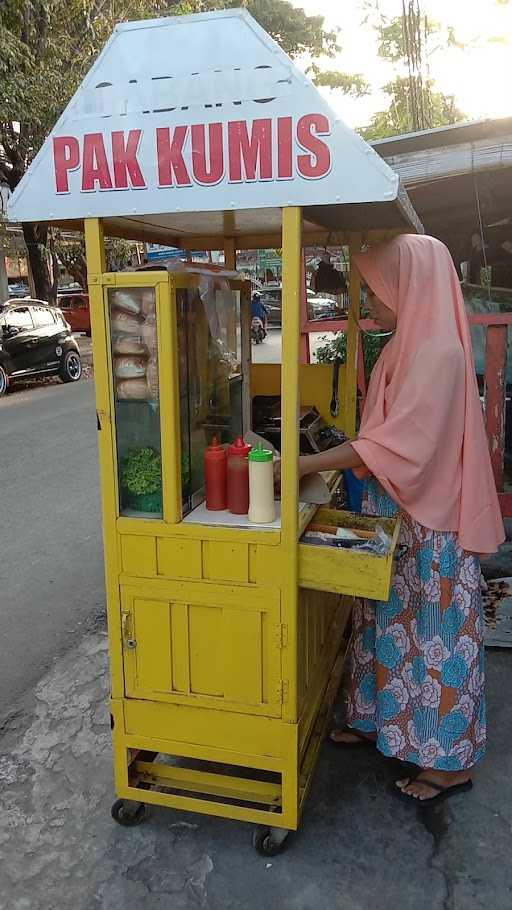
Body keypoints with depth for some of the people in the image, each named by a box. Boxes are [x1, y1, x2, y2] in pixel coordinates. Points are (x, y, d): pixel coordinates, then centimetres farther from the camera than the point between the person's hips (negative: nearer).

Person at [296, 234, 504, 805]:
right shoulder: (410, 346, 9)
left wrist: (304, 465, -25)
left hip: (430, 527, -9)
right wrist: (340, 458, 4)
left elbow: (398, 443, -27)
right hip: (395, 516, 9)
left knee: (433, 634, 5)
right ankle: (382, 720, 39)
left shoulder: (437, 352, -21)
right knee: (390, 623, 20)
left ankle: (448, 761, 23)